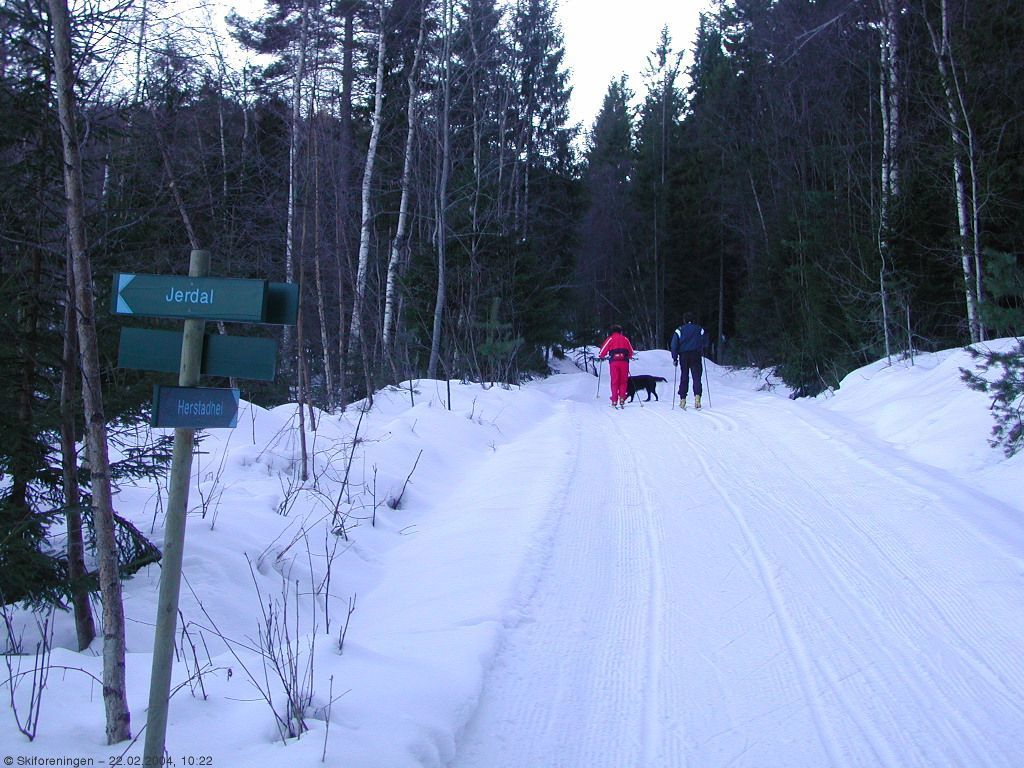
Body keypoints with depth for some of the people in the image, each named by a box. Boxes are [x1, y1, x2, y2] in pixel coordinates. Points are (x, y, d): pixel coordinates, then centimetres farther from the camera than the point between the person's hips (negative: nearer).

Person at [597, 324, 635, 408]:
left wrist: (601, 357, 24)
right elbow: (631, 352, 20)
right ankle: (622, 399, -5)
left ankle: (614, 401, -2)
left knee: (614, 382, 3)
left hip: (614, 362, -1)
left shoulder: (610, 339, 7)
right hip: (624, 362, 1)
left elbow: (603, 350, 3)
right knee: (623, 382, 9)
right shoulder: (625, 339, 15)